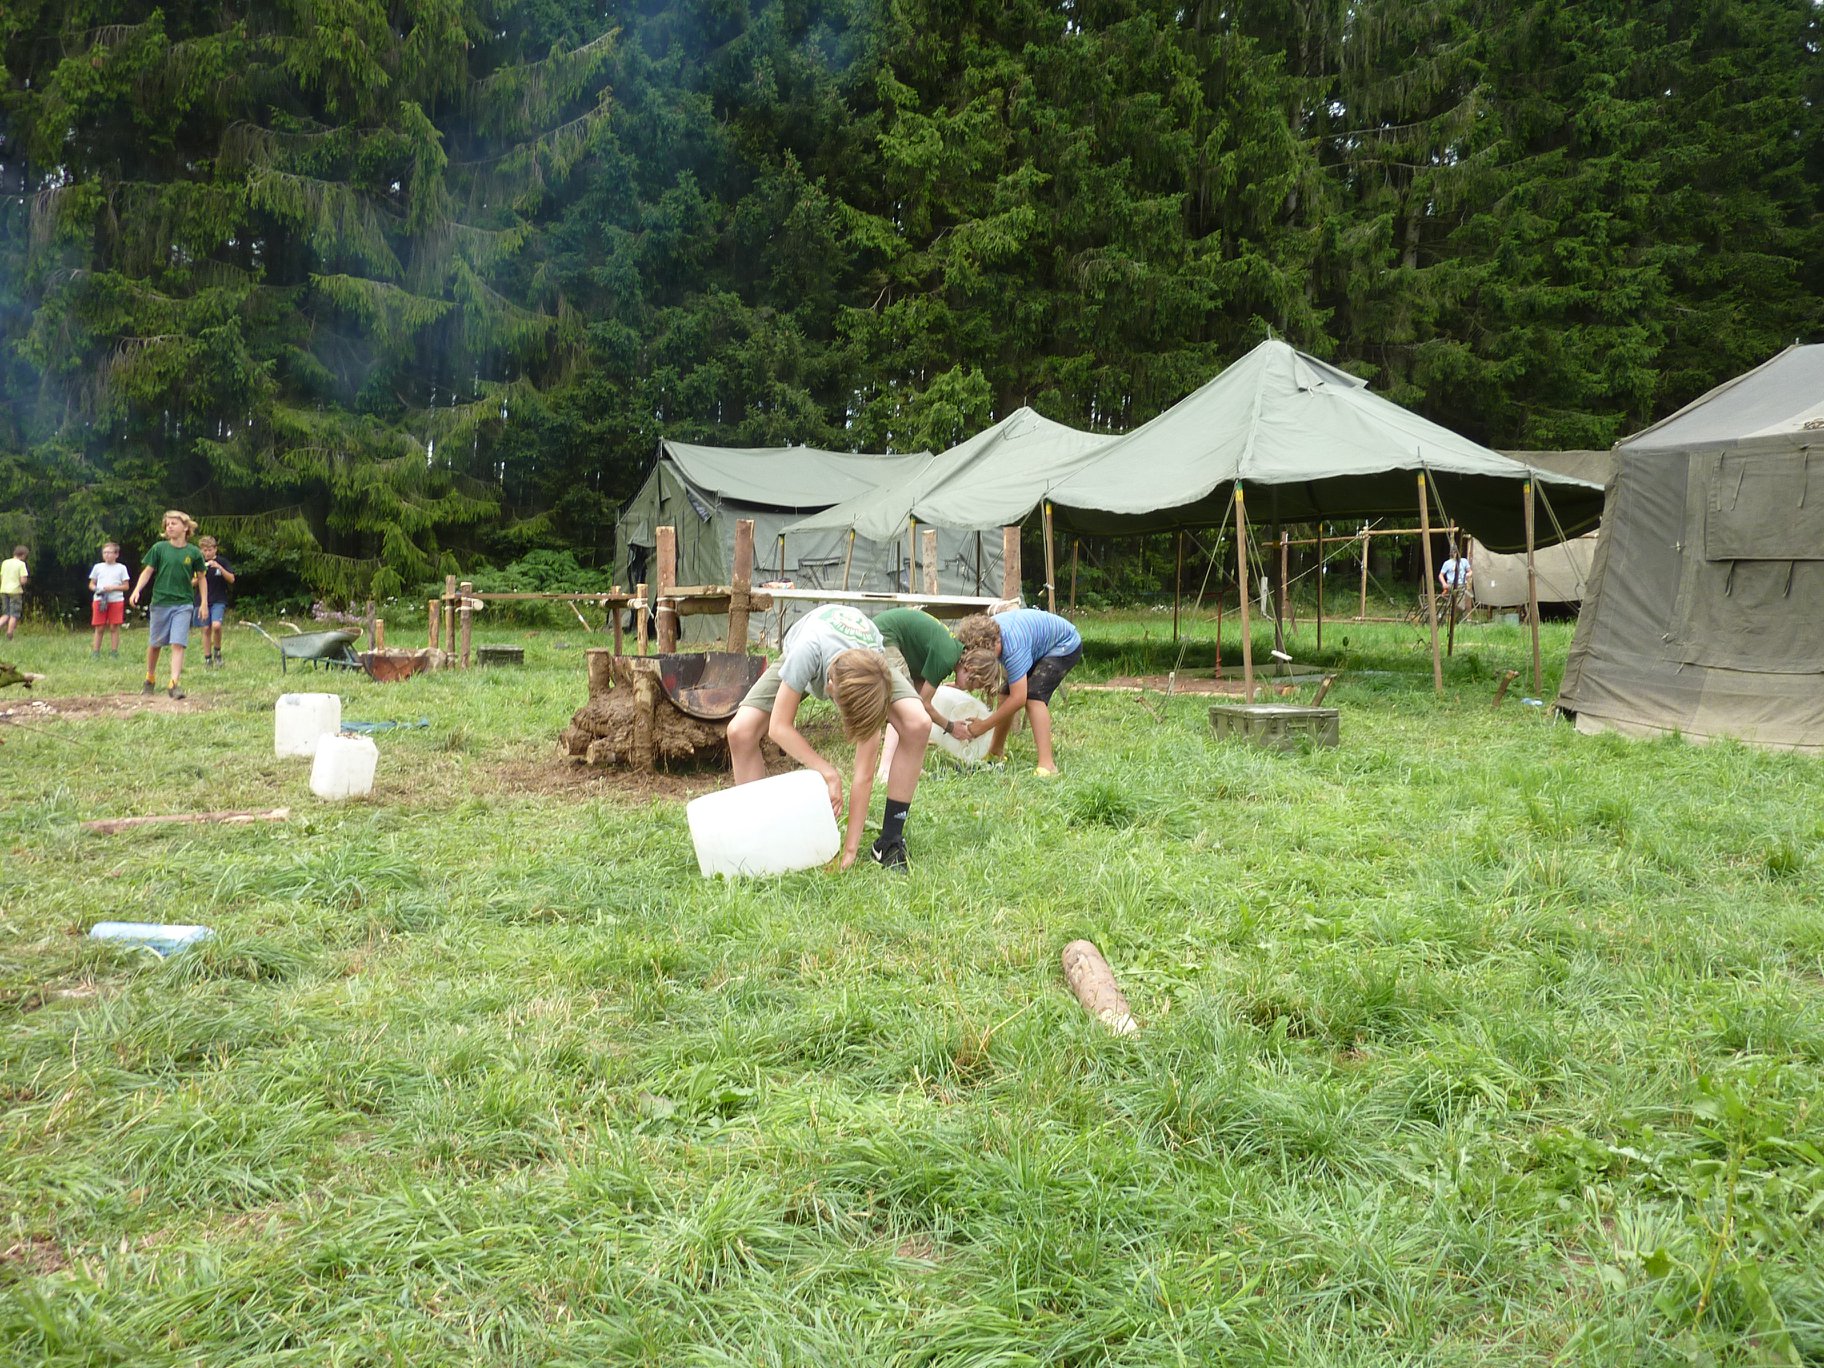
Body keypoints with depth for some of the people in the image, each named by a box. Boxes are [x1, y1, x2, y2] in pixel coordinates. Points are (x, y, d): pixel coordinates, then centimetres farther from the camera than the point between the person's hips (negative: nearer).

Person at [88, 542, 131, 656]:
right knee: (99, 628, 2)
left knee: (115, 627, -1)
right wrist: (96, 589, -7)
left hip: (116, 600, -2)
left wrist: (113, 587, -13)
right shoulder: (97, 567, 12)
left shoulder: (121, 568, 6)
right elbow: (91, 584, 15)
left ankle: (115, 652, 5)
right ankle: (95, 652, 6)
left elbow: (126, 586, 3)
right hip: (99, 600, 2)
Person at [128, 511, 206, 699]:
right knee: (154, 644, 10)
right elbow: (148, 571, 5)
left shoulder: (193, 553, 1)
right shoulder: (159, 548, 0)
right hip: (160, 602, 1)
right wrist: (137, 590, -9)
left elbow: (201, 578, 11)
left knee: (178, 644, -11)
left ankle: (174, 683, -15)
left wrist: (204, 603, 7)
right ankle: (150, 680, 29)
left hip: (183, 604, -1)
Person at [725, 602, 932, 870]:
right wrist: (828, 773, -38)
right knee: (740, 731, -24)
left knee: (918, 725, -27)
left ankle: (890, 842, -13)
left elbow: (864, 775, -32)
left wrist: (850, 849, -30)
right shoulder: (807, 651, -46)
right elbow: (778, 727, -32)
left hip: (866, 659, 0)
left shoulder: (875, 682, -39)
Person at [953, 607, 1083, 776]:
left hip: (1066, 646, -8)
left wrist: (982, 726, -32)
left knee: (1034, 695, -25)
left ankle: (1047, 765, -29)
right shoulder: (980, 637, -19)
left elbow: (1018, 699, -39)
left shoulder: (1012, 648, -41)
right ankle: (996, 753, 18)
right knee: (1006, 693, 1)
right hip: (1038, 646, 8)